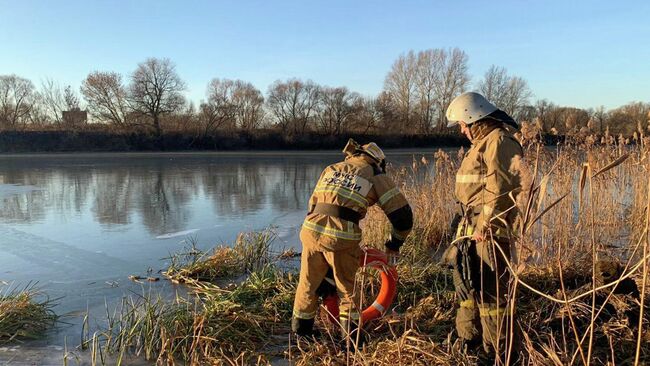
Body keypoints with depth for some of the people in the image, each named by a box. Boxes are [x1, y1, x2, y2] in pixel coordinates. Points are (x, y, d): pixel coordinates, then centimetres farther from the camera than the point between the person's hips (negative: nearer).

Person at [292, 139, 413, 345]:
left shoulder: (331, 169, 24)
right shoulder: (376, 177, 12)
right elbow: (402, 214, 11)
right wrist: (394, 244, 24)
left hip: (311, 231, 4)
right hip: (341, 238, -3)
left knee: (308, 284, 21)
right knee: (347, 290, 18)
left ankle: (301, 333, 35)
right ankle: (351, 336, 28)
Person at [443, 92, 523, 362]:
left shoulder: (500, 141, -13)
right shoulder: (483, 142, 19)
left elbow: (500, 190, -21)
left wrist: (485, 226, -21)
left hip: (489, 231, -11)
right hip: (472, 228, 11)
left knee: (490, 292, -4)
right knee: (467, 284, 18)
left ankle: (499, 353, 9)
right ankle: (470, 343, 33)